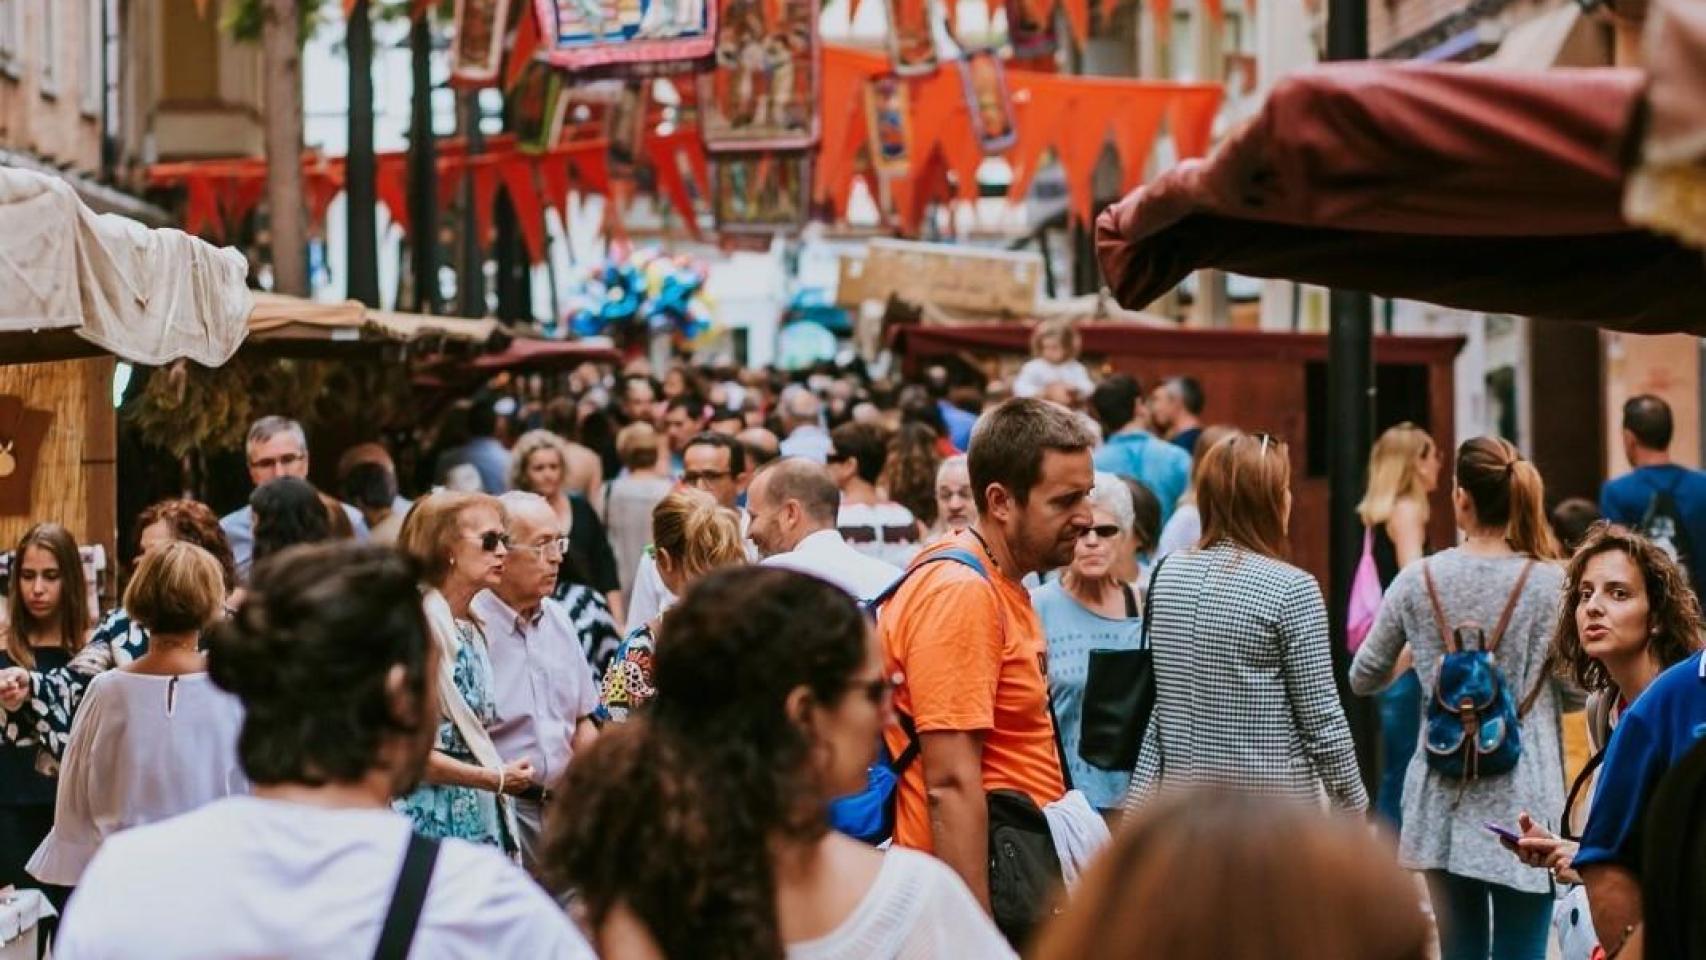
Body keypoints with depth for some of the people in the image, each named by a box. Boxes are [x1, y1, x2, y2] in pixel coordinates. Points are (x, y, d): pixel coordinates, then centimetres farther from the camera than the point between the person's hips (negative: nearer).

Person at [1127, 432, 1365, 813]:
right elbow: (1321, 717, -9)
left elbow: (1158, 703, 7)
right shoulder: (1292, 589, -12)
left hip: (1184, 786, 5)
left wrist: (1140, 795, 11)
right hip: (1276, 797, -5)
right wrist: (1352, 806, 1)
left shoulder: (1166, 576, 4)